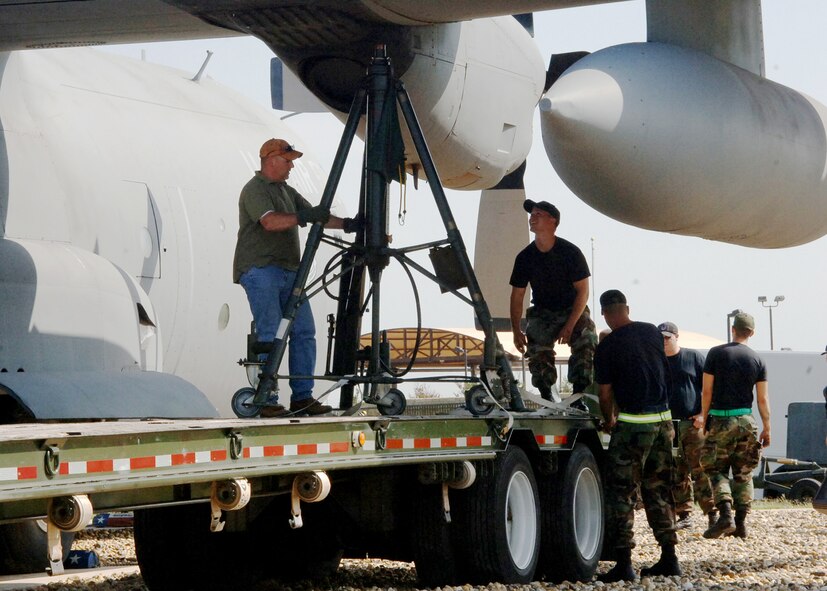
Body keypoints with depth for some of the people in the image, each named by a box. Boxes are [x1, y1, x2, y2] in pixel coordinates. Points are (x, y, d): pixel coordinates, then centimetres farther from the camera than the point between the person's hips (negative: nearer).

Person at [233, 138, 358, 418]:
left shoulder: (286, 191, 23)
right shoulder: (255, 189, -6)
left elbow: (314, 216, 20)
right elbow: (270, 221, -22)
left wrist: (345, 224, 5)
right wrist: (302, 217, -29)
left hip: (289, 271, 9)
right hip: (260, 270, -9)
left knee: (304, 332, 2)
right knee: (270, 334, -12)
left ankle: (302, 396, 4)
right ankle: (265, 400, -10)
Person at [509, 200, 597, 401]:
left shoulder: (570, 252, -15)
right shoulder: (525, 257, -6)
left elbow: (583, 291, -13)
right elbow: (517, 296, 2)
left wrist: (569, 326, -20)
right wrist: (516, 331, -5)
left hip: (572, 310, -2)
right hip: (541, 313, 2)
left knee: (586, 342, -29)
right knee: (537, 352, -24)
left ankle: (579, 396, -28)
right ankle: (546, 398, -15)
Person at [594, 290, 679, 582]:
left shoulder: (607, 346, -8)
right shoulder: (652, 333, 8)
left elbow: (605, 393, -2)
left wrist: (608, 420, 18)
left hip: (633, 424, -6)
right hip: (663, 420, 6)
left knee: (621, 493, 0)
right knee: (658, 492, 14)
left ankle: (624, 563, -5)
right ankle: (669, 558, 14)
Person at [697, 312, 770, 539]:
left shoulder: (716, 353, -3)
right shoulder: (757, 360, 2)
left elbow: (707, 390, -3)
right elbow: (763, 399, 2)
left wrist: (704, 417, 10)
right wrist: (766, 428, 9)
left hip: (720, 419, -2)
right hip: (746, 421, 2)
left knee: (716, 470, 5)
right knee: (743, 474, 10)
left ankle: (725, 515, -15)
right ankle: (741, 523, 7)